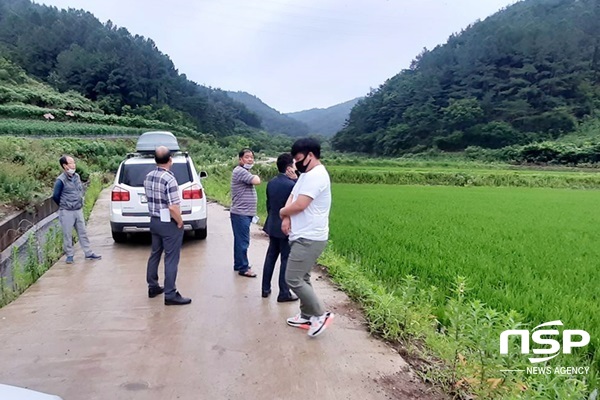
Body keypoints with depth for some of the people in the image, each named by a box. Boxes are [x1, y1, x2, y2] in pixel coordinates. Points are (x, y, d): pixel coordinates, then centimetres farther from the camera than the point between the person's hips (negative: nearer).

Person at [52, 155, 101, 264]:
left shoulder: (77, 176, 5)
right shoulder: (61, 180, -16)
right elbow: (55, 196, -10)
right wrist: (64, 205, 3)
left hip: (78, 210, 6)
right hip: (66, 212, -6)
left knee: (82, 233, 11)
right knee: (67, 235, 5)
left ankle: (88, 253, 18)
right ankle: (69, 256, 16)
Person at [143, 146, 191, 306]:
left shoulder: (148, 177, 4)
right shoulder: (169, 179, -22)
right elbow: (173, 207, -25)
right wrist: (180, 222, -12)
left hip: (154, 221, 8)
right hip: (169, 224, -8)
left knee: (155, 254, 19)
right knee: (171, 259, -2)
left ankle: (153, 287, 30)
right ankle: (170, 295, 3)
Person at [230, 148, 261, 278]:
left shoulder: (245, 171, 19)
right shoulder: (240, 171, -15)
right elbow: (257, 181, -27)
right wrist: (255, 176, -2)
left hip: (245, 213, 10)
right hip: (240, 213, -10)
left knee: (240, 240, 16)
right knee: (243, 241, -5)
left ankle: (239, 264, 26)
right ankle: (243, 268, 2)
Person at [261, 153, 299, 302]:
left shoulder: (271, 182, 4)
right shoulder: (291, 184, -21)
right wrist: (296, 180, -10)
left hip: (273, 226, 7)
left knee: (271, 256, 16)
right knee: (286, 259, 3)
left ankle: (265, 288, 24)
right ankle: (284, 293, 10)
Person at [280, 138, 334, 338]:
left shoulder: (316, 175, -19)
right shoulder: (307, 175, 16)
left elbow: (300, 205, -24)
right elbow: (292, 197, 13)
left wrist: (282, 212, -4)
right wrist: (287, 217, -7)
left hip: (309, 238, -11)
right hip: (304, 237, 11)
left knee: (293, 279, -8)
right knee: (302, 278, 16)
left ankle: (320, 314, 3)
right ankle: (307, 316, 27)